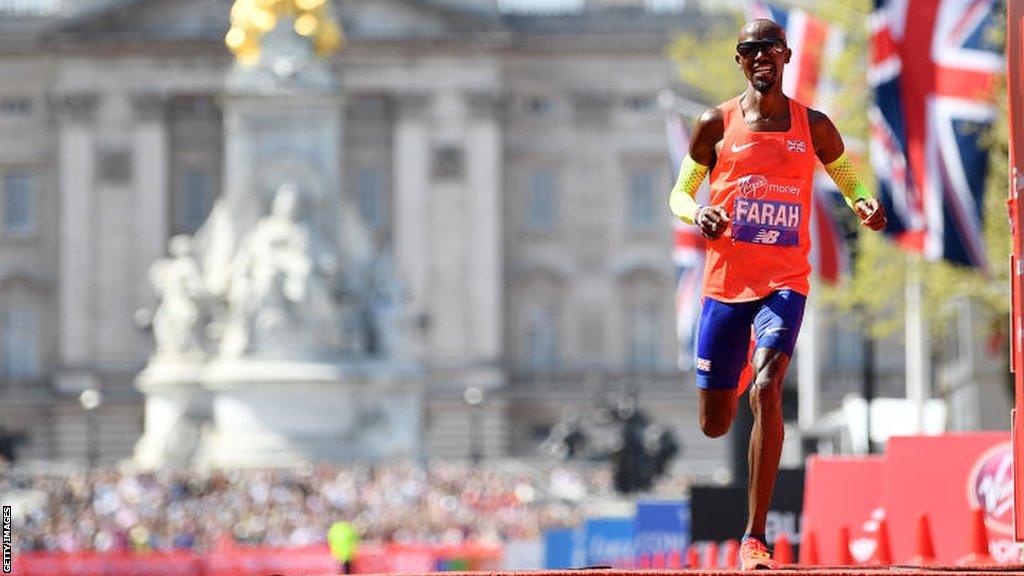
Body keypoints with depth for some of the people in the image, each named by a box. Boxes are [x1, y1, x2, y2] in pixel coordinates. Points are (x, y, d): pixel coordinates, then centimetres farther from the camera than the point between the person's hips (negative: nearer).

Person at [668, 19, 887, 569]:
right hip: (725, 281, 1)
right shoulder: (716, 124, 4)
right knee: (714, 424, 9)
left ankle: (755, 538, -21)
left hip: (785, 283, -1)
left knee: (766, 392, -25)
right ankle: (740, 365, 52)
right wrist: (697, 215, -12)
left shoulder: (814, 127, 6)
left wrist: (866, 207, -7)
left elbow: (851, 183, 17)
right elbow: (680, 193, 12)